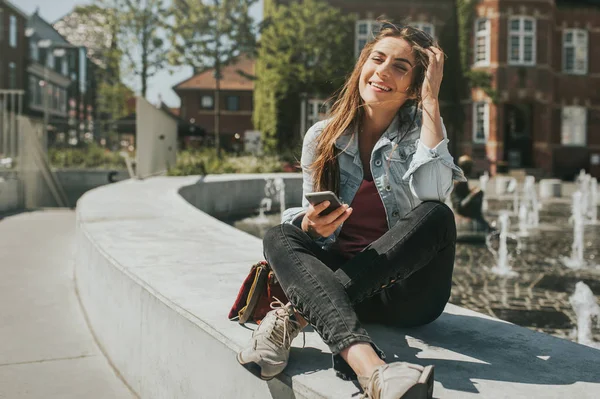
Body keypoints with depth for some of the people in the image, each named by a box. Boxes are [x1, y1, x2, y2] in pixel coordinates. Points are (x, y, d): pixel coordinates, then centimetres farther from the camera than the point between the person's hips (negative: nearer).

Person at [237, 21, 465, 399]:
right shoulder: (322, 138, 2)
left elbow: (433, 194, -23)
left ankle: (297, 313, -28)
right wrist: (312, 226, -19)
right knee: (278, 236, -24)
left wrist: (431, 101, -18)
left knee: (436, 216, -28)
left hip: (406, 289, -1)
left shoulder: (420, 128, -1)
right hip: (341, 278, 2)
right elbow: (310, 220, 7)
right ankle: (369, 367, -50)